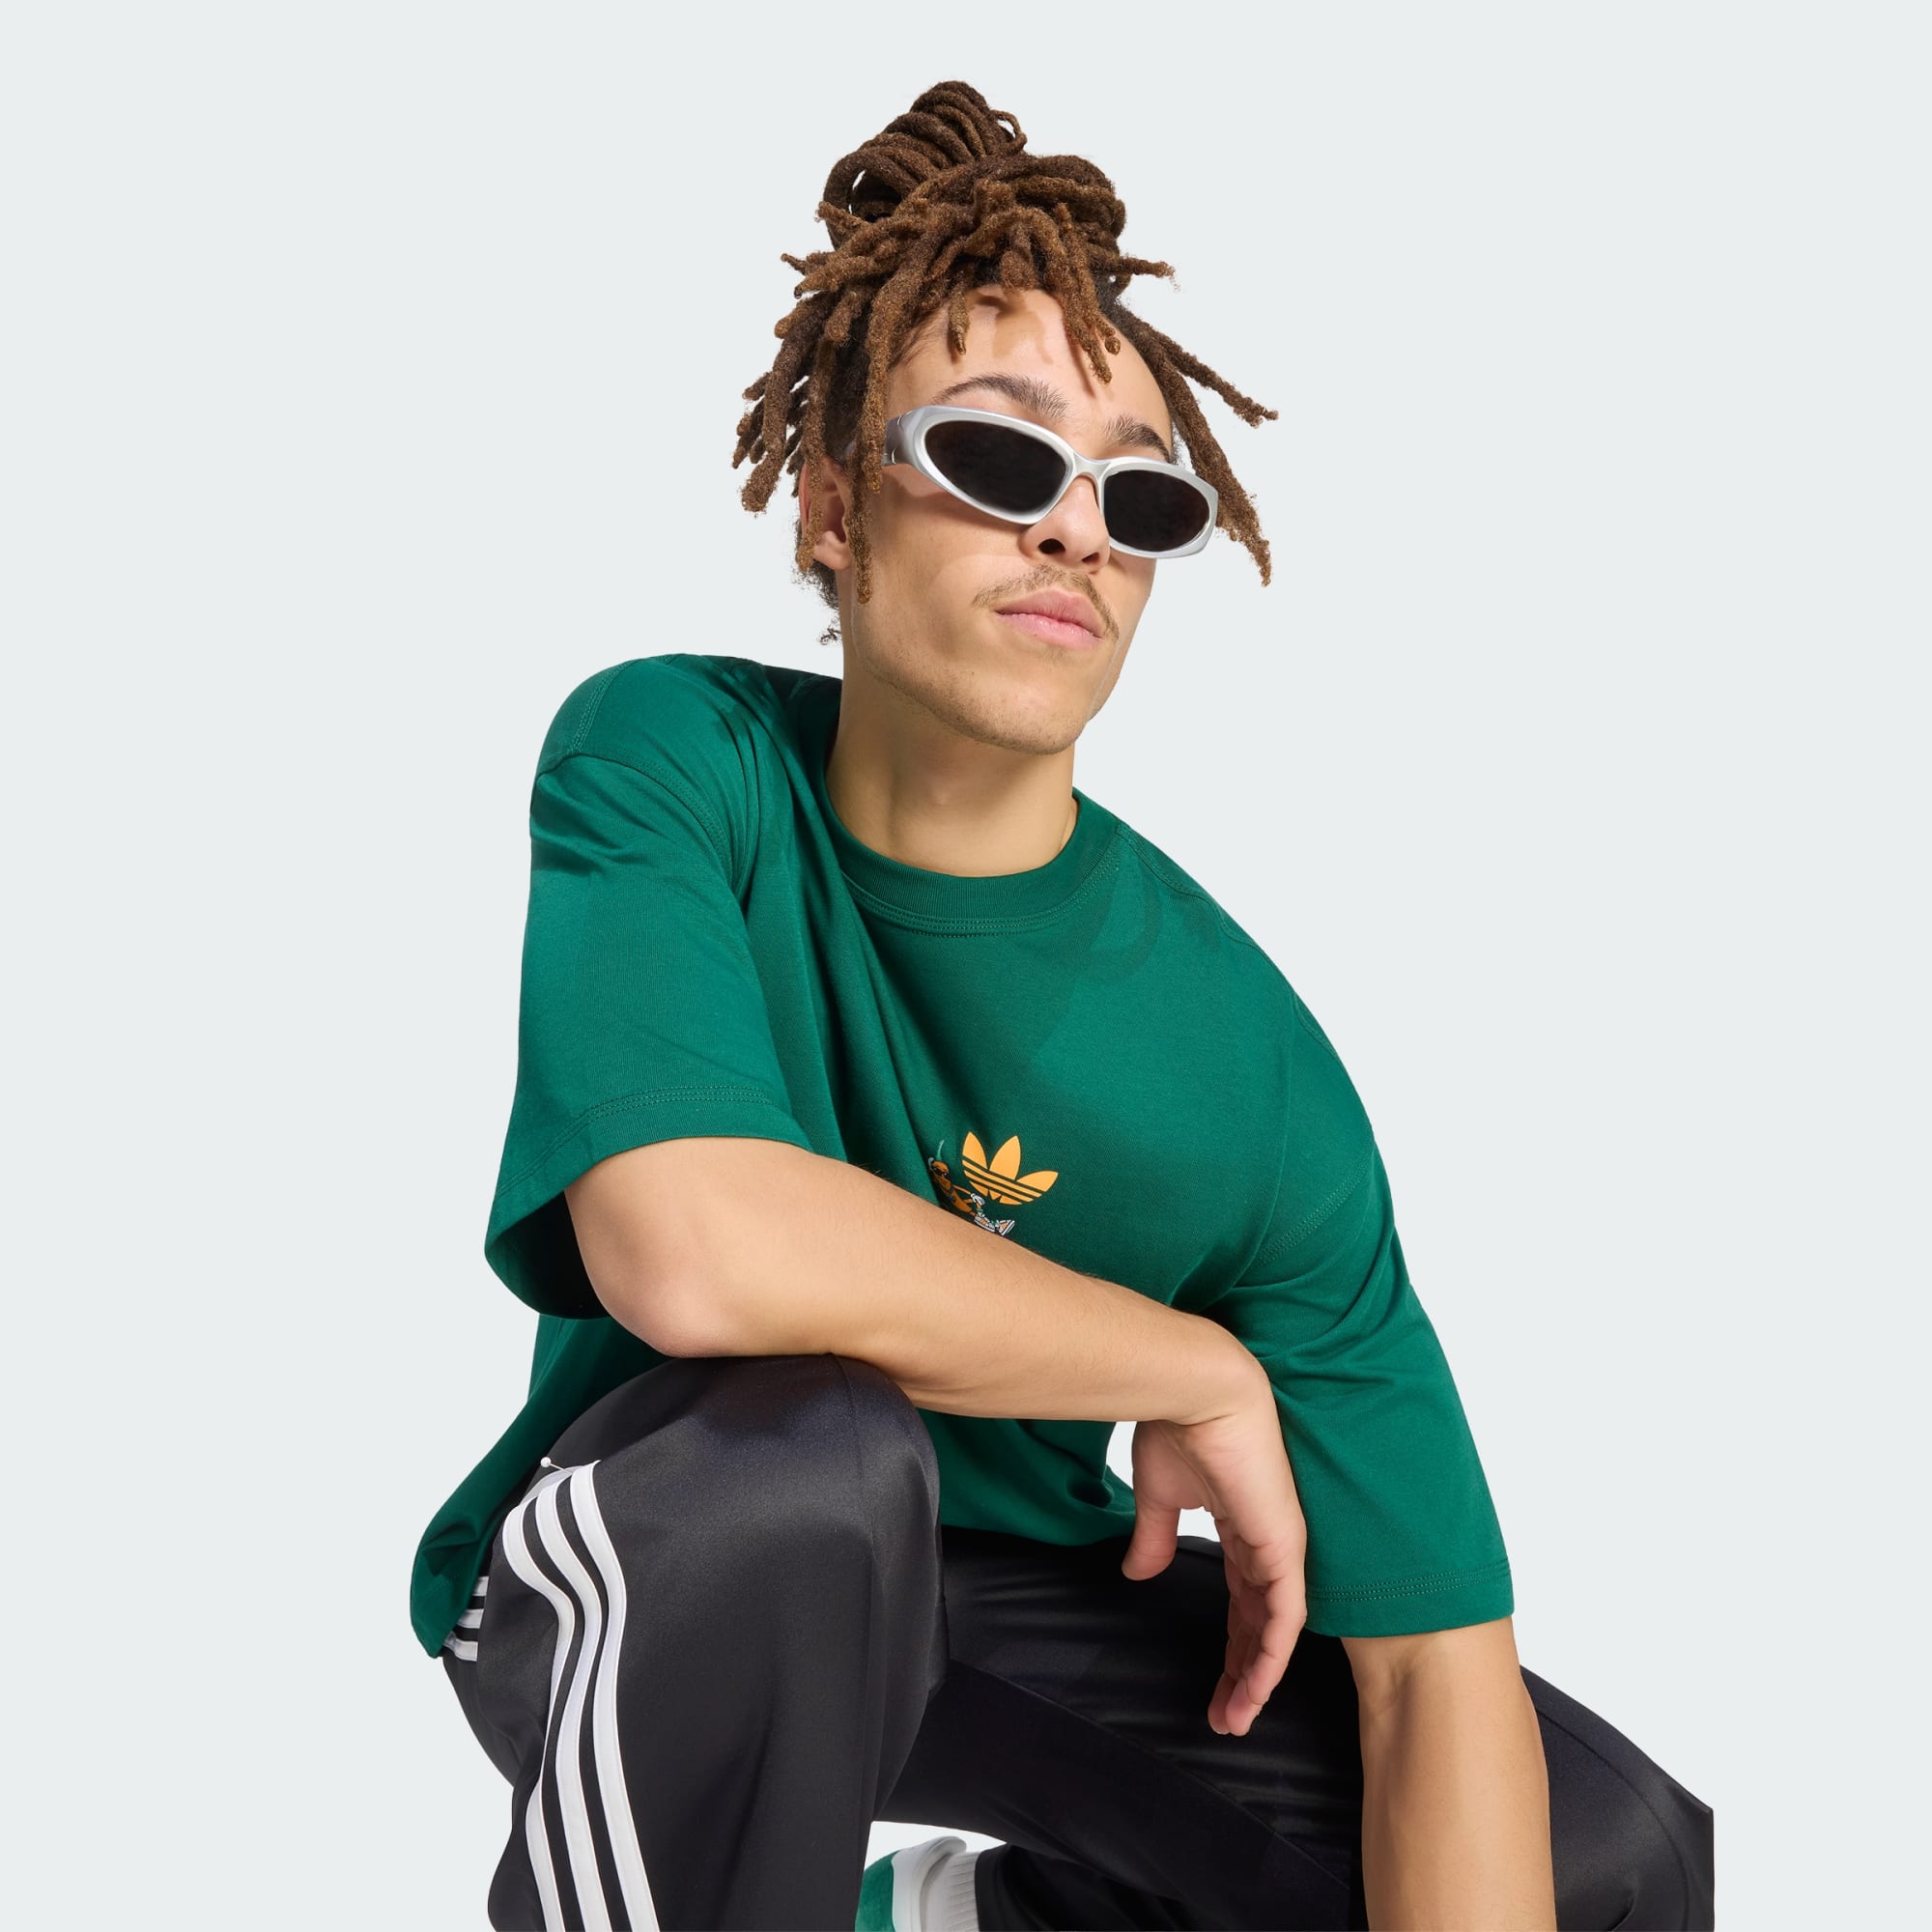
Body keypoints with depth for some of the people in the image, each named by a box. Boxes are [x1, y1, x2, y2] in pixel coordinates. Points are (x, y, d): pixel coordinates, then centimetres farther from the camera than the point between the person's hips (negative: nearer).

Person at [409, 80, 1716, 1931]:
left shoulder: (1245, 1057, -18)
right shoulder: (668, 761, -21)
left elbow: (1438, 1661, -16)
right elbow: (697, 1247, -38)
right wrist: (1197, 1374, -25)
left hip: (987, 1579, 4)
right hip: (628, 1586, -3)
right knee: (814, 1445, -37)